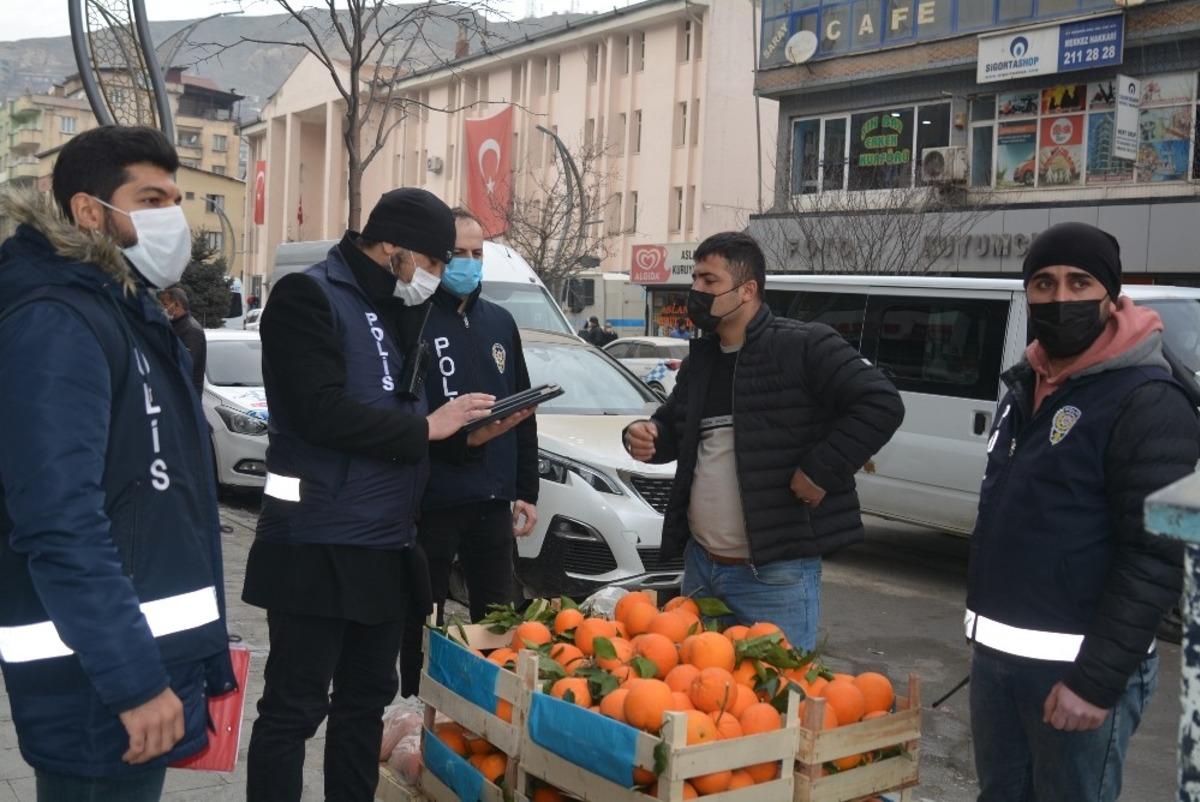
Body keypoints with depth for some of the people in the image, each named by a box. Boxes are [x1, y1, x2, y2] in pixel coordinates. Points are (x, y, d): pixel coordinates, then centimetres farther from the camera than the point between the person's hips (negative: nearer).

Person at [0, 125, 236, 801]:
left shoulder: (134, 315, 13)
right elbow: (62, 523, -26)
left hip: (154, 650, 9)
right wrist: (135, 680, -26)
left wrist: (198, 654, 19)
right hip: (98, 682, -9)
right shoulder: (55, 325, -17)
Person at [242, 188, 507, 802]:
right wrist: (426, 427, -17)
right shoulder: (309, 296, -12)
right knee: (294, 705, 1)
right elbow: (321, 413, -23)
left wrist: (468, 429, 5)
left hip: (384, 545, 9)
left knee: (367, 696, 16)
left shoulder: (394, 311, 15)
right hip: (318, 545, -8)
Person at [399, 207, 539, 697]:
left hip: (492, 499, 5)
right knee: (422, 619, 8)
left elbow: (523, 413, 15)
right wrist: (460, 435, -26)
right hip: (431, 501, -5)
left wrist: (526, 491, 11)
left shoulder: (500, 322, 12)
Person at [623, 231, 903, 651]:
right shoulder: (700, 359, 13)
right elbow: (672, 427, 25)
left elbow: (881, 405, -17)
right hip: (699, 565, 8)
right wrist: (646, 435, 2)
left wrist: (821, 472, -19)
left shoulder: (804, 347, -12)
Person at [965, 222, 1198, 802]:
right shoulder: (1026, 386, 11)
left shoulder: (1148, 402, -14)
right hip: (994, 652, 8)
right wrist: (987, 632, 17)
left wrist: (1097, 680, -21)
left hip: (1073, 666, -8)